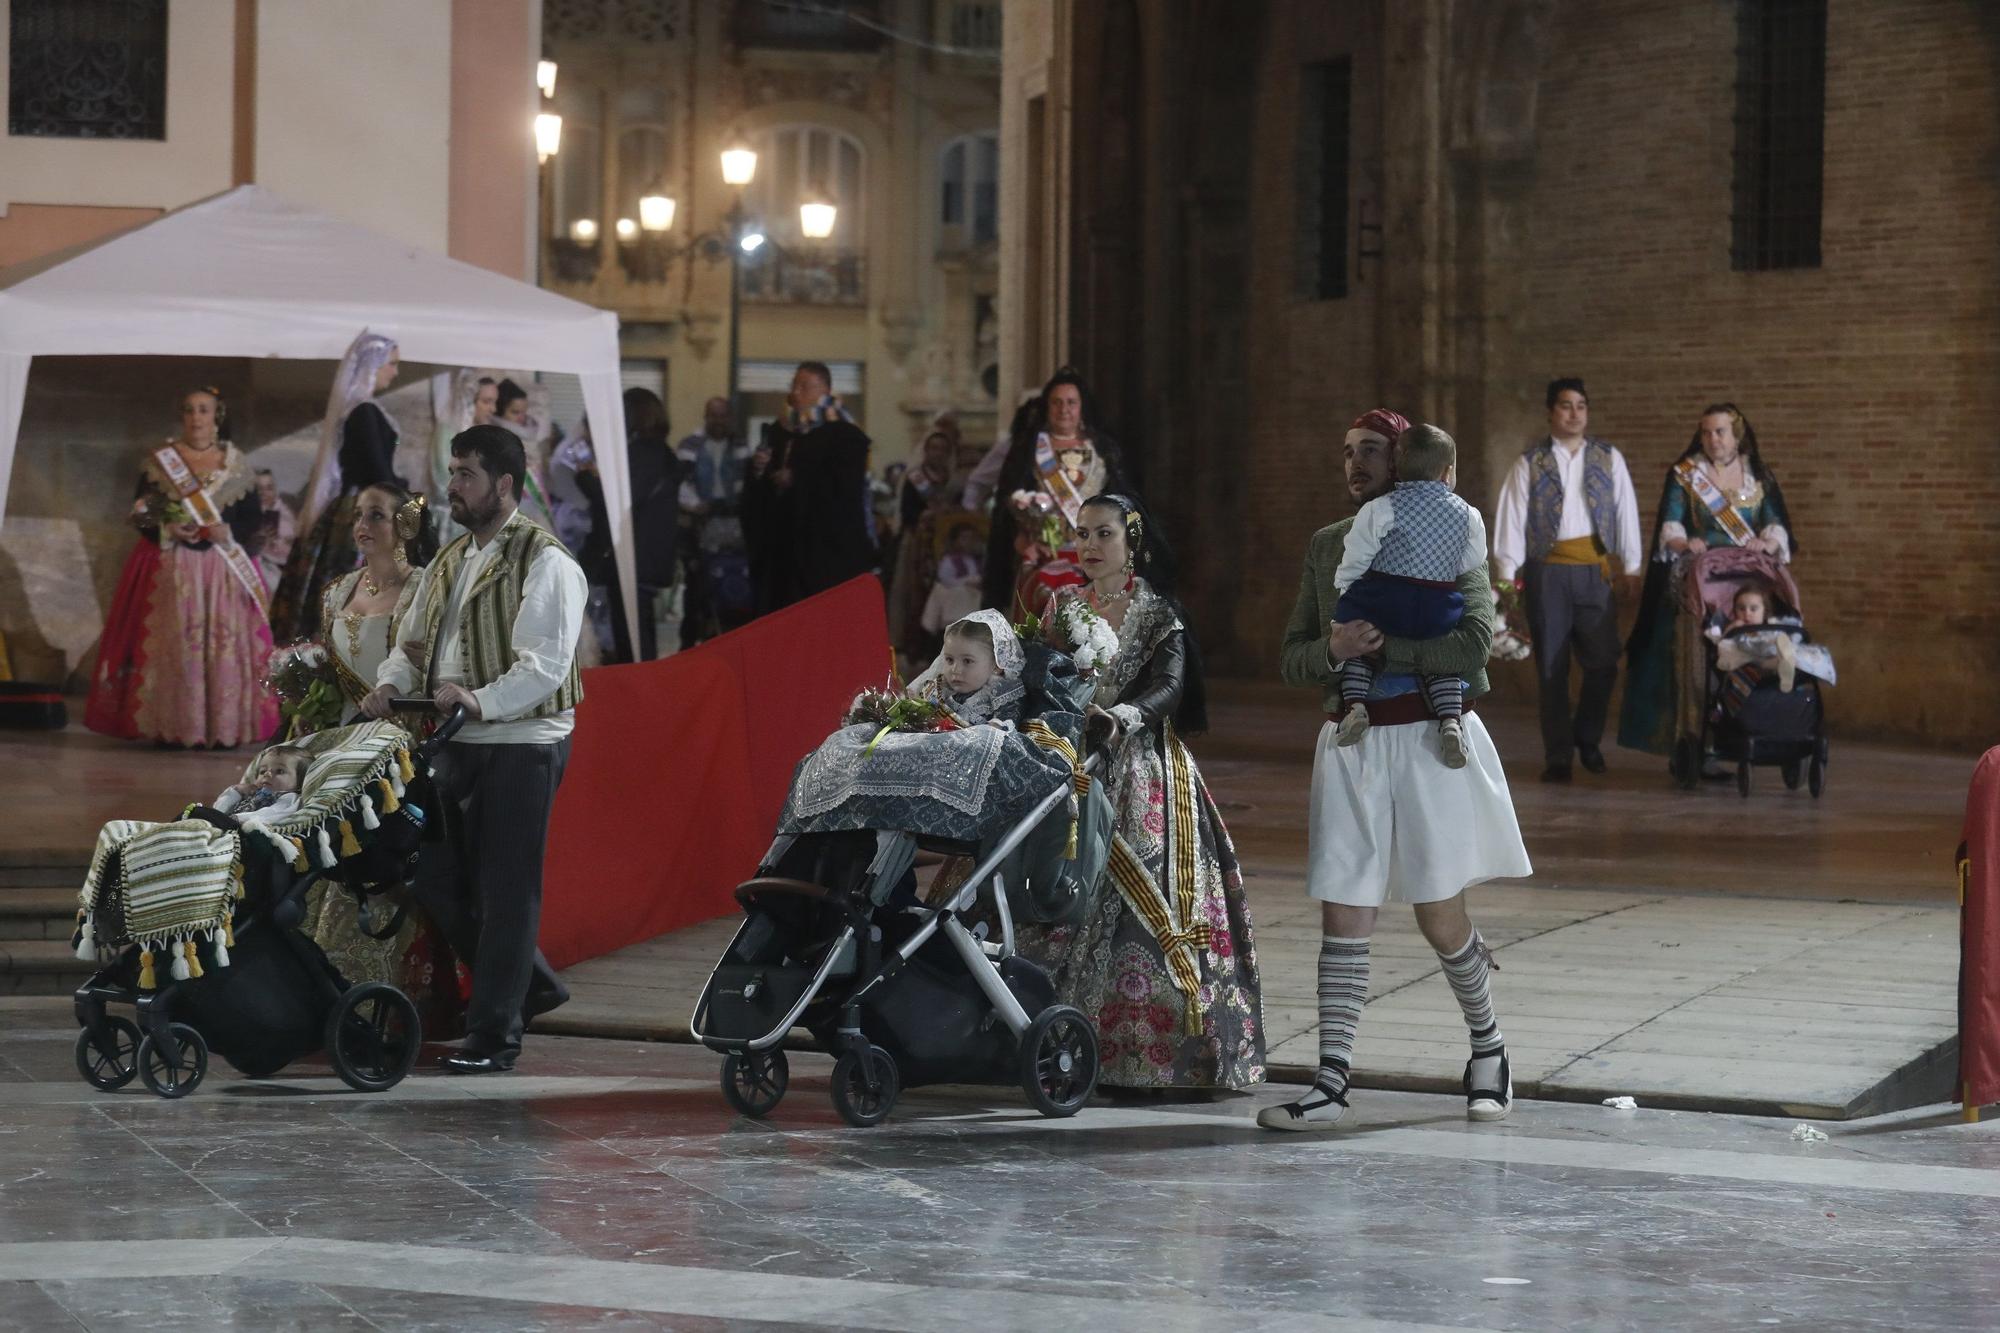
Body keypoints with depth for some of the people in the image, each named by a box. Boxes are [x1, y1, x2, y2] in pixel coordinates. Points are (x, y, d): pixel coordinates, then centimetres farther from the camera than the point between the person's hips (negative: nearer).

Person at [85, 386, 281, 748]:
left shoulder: (236, 463, 8)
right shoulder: (159, 460, 6)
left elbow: (254, 518, 6)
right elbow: (140, 514, 3)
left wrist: (228, 531, -14)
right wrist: (167, 529, -16)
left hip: (224, 568, 1)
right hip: (171, 566, -1)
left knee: (226, 644, -6)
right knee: (172, 644, -7)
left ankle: (223, 727, -2)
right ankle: (172, 727, -5)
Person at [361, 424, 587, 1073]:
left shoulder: (544, 562, -10)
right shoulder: (447, 563, 17)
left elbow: (546, 665, -19)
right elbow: (416, 644, 19)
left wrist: (480, 700, -31)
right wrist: (391, 683, -3)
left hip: (521, 744, -8)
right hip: (458, 744, 8)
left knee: (505, 890, -4)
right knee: (436, 876, 10)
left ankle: (495, 1036, 3)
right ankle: (528, 984, 27)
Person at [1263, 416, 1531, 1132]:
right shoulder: (1327, 546, 11)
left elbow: (1473, 645, -15)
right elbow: (1292, 659, 10)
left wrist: (1382, 642, -17)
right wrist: (1336, 649, -12)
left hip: (1429, 741, -4)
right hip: (1352, 743, 4)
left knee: (1441, 918, 3)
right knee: (1344, 918, -2)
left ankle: (1488, 1048, 26)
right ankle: (1330, 1084, -3)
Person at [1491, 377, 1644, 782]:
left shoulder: (1609, 460, 9)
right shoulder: (1530, 465, 5)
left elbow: (1626, 512, 7)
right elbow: (1511, 517, 0)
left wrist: (1631, 565, 0)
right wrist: (1508, 572, -7)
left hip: (1595, 570, 1)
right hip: (1547, 572, -1)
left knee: (1603, 662, -4)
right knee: (1552, 668, 3)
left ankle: (1587, 737, 19)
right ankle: (1558, 756, 11)